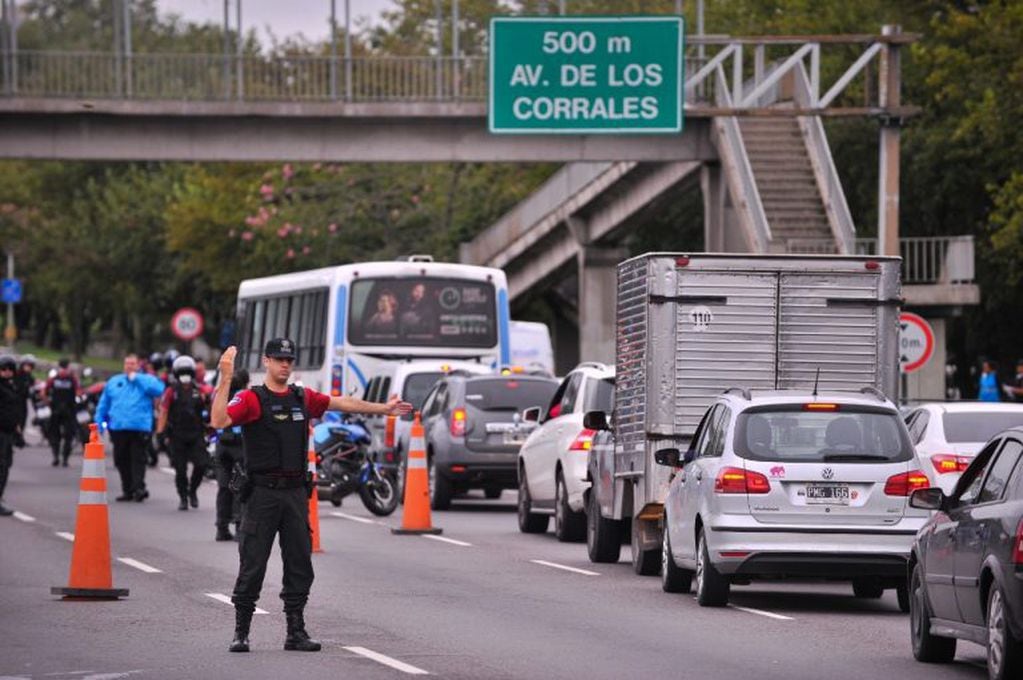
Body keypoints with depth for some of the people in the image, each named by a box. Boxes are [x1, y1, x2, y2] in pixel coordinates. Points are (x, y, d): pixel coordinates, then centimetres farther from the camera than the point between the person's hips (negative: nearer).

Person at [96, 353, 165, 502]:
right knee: (121, 460, 7)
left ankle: (139, 487, -13)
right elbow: (103, 405, 20)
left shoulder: (146, 380, 8)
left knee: (138, 459, -10)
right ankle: (127, 490, 16)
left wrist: (136, 378, -9)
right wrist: (100, 423, 11)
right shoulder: (113, 382, 18)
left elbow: (158, 389, -15)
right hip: (118, 428, 4)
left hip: (139, 428, -4)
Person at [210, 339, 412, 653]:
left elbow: (342, 403, 25)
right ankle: (241, 632, 5)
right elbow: (218, 421, -21)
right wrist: (225, 379, -29)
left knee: (300, 565, 7)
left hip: (296, 493, 5)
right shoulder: (251, 399, -5)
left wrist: (383, 409, 31)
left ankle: (296, 632, 15)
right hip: (262, 494, -5)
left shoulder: (303, 398, 11)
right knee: (252, 565, -3)